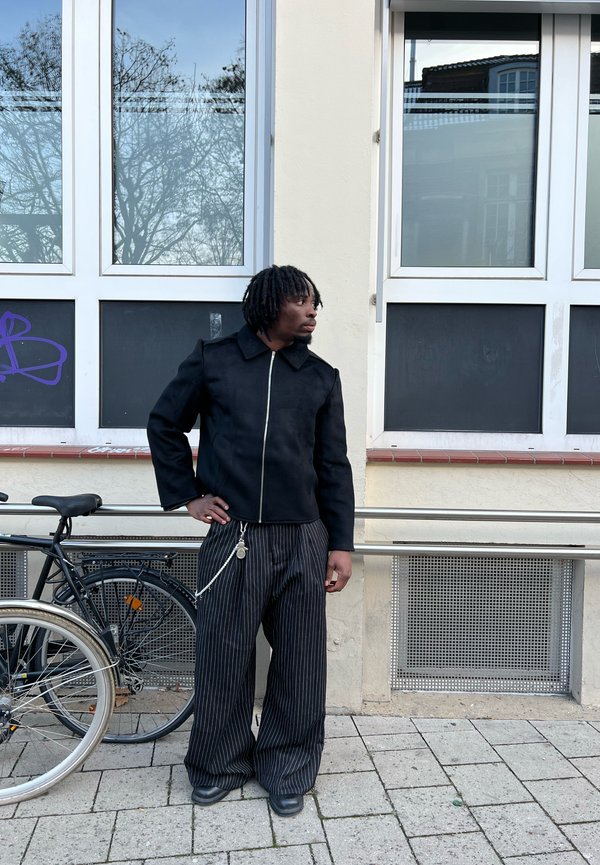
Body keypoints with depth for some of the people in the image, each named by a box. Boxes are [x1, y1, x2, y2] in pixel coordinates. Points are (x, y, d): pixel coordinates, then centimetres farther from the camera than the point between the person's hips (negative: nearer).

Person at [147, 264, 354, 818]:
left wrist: (341, 543, 3)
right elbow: (164, 425, 13)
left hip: (303, 539, 2)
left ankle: (287, 769, 28)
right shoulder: (213, 361, 3)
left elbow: (334, 465, 7)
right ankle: (219, 765, 30)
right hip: (232, 536, -1)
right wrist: (187, 497, 6)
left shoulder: (321, 376, 8)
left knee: (300, 661, 8)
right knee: (224, 655, 8)